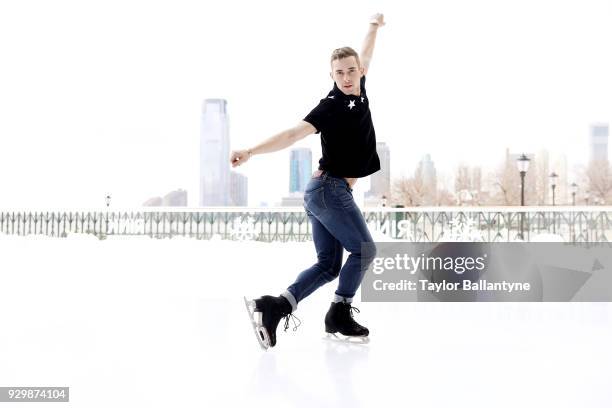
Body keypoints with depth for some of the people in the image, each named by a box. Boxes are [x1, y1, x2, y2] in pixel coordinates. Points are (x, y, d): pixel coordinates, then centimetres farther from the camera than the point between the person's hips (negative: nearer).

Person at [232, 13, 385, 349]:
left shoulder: (358, 94, 9)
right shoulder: (330, 107, -15)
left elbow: (364, 58, 29)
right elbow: (293, 134, -26)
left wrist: (373, 27, 40)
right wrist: (251, 151, -37)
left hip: (322, 192, 8)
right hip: (331, 189, -8)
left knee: (328, 265, 6)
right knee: (363, 251, -1)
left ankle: (273, 307, -4)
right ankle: (339, 316, 1)